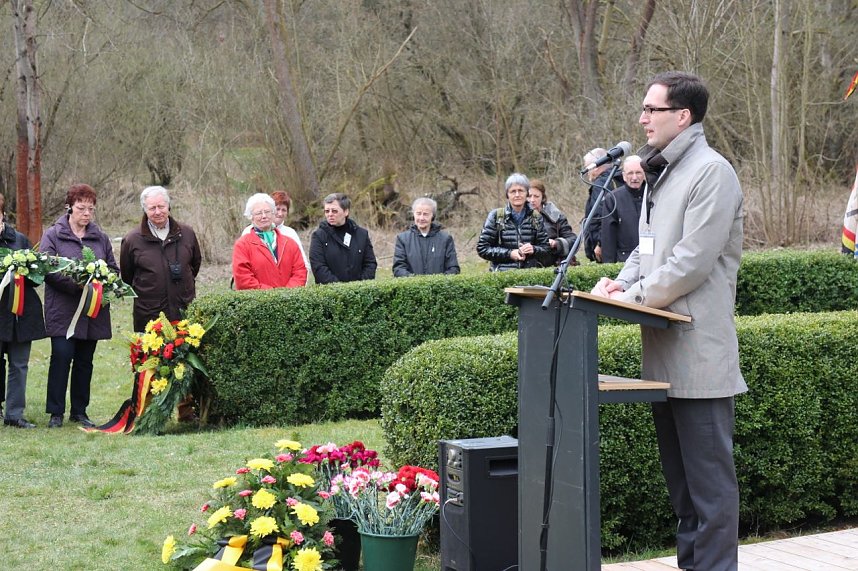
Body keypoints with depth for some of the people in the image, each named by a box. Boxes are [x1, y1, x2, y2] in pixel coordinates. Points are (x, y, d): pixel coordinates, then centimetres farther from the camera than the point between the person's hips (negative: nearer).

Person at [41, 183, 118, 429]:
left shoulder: (100, 238, 13)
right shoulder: (52, 236, -1)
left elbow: (113, 269, 15)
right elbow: (48, 270, -10)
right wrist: (76, 283, -20)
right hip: (63, 310, -4)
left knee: (85, 361, 9)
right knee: (62, 356, -10)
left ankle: (79, 411, 18)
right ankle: (56, 413, -3)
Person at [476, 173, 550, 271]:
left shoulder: (536, 217, 13)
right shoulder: (495, 216, 6)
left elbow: (546, 248, 15)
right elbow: (482, 248, 3)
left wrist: (533, 250, -7)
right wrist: (509, 254, -8)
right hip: (503, 273, -2)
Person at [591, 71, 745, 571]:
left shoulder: (712, 173, -13)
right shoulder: (661, 173, 17)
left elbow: (692, 262, -19)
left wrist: (632, 296, -11)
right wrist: (621, 283, 3)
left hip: (700, 352, -10)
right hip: (666, 352, 10)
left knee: (709, 479, -5)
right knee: (679, 474, 16)